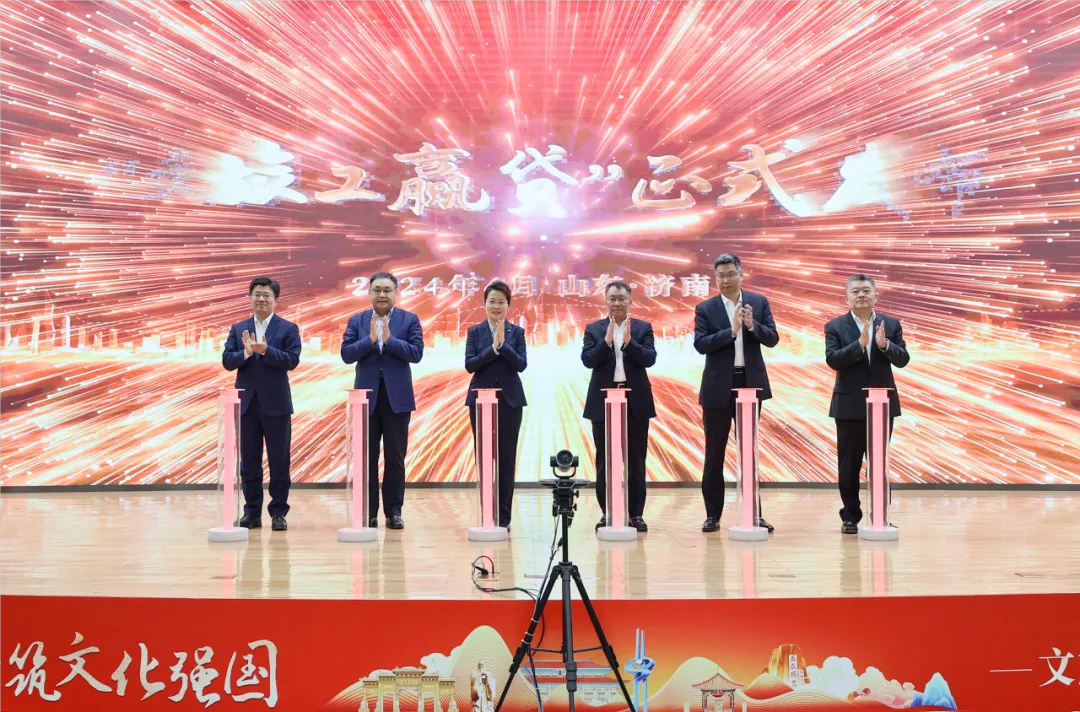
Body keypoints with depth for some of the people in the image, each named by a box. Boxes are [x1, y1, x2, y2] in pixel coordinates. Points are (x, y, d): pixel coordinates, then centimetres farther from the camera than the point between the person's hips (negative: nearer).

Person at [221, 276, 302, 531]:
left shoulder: (288, 328, 1)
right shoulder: (238, 329, 10)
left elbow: (292, 360, -10)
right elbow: (227, 361, 1)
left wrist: (265, 350, -23)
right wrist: (246, 352, -18)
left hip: (276, 403, -3)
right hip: (246, 403, 3)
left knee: (279, 461, 2)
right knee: (249, 461, 7)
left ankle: (278, 512, 9)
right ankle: (252, 512, 15)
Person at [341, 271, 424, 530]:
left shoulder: (410, 320, 3)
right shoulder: (356, 321, 6)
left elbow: (416, 353, -9)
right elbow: (346, 354, -4)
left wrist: (389, 339, -18)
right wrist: (370, 339, -17)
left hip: (397, 398, -1)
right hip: (367, 397, 1)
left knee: (395, 458, 4)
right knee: (367, 457, 5)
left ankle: (394, 511, 12)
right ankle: (368, 512, 11)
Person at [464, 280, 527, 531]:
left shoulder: (517, 332, 5)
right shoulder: (475, 331, 5)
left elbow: (521, 364, -6)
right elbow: (469, 364, -7)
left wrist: (503, 344, -18)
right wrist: (493, 348, -18)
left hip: (510, 400, 0)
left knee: (507, 457, 0)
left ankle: (504, 516, 7)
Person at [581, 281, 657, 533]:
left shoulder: (643, 328, 6)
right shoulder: (594, 329, 6)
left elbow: (649, 358, -7)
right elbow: (587, 360, -6)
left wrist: (629, 342, -21)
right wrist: (607, 341, -19)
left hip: (636, 401, 0)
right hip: (603, 401, 0)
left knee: (636, 460, 3)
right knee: (604, 460, 4)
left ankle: (636, 513, 10)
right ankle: (606, 512, 12)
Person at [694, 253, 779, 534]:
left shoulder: (758, 302, 4)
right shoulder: (705, 308, -1)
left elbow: (772, 339, -1)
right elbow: (700, 344, -12)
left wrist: (753, 325, -19)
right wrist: (731, 331, -22)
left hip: (750, 384, 2)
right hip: (718, 387, -1)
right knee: (714, 454, 4)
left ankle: (755, 514, 14)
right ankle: (713, 515, 11)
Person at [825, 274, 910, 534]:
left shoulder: (891, 324, 5)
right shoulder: (835, 326, -1)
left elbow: (903, 359, -3)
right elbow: (832, 360, -13)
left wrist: (884, 345, -22)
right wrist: (859, 344, -25)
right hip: (849, 405, -1)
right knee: (849, 464, 3)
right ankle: (851, 516, 10)